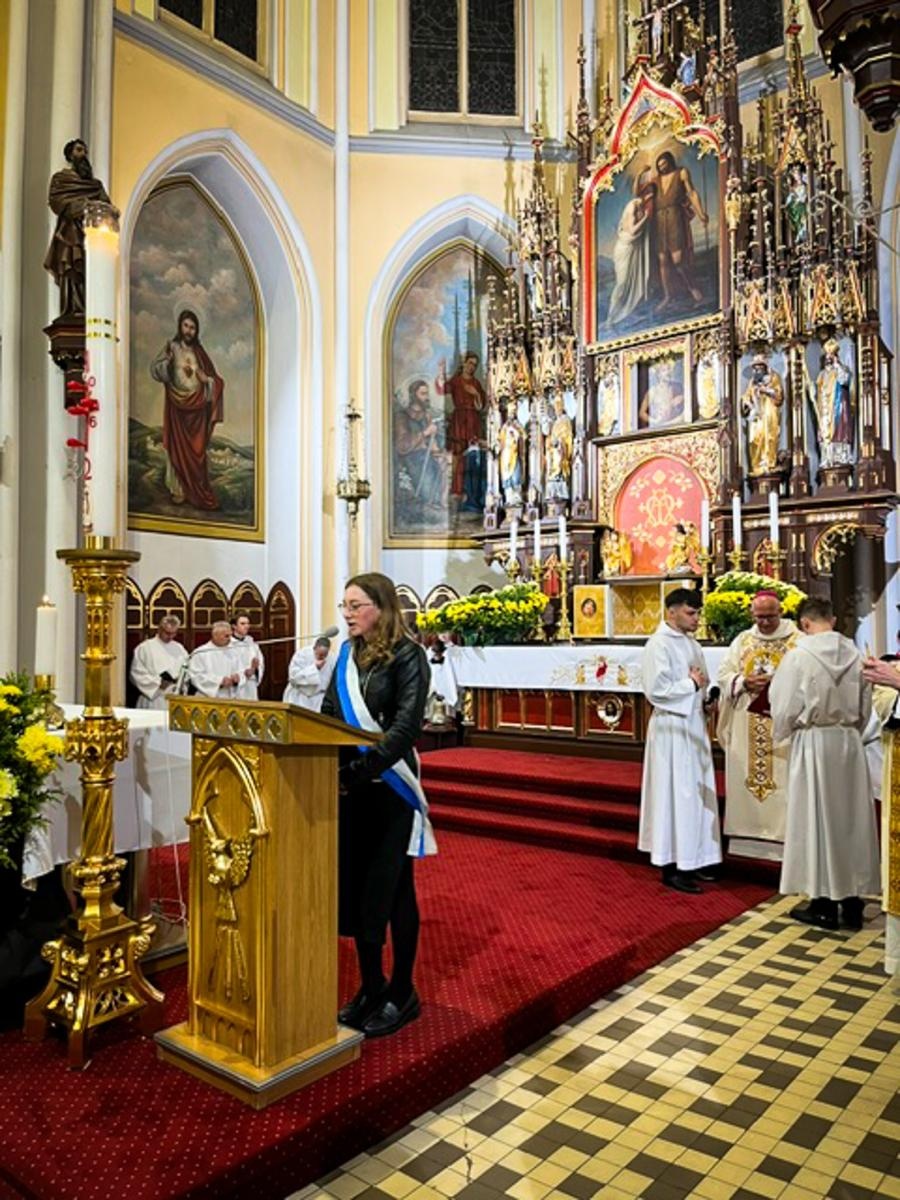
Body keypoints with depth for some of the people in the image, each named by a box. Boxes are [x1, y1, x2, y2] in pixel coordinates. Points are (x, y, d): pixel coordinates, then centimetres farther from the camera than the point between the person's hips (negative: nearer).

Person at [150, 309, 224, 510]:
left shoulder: (199, 351, 10)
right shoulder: (172, 346, 2)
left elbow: (214, 379, 13)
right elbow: (155, 369, -9)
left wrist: (206, 380, -9)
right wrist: (167, 361, -27)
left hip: (197, 406, 3)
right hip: (177, 405, -2)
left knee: (197, 448, 3)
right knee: (178, 447, -1)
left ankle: (196, 490, 10)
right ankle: (178, 490, 4)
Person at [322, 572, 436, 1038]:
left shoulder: (407, 655, -11)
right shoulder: (347, 654, 9)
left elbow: (406, 725, -19)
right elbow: (328, 714, 10)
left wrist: (363, 766, -28)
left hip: (390, 786, -6)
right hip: (348, 785, 6)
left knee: (391, 888, 4)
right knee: (353, 886, 12)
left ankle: (402, 992, 20)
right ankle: (371, 985, 29)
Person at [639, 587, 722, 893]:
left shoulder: (691, 643, 13)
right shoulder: (659, 644, -14)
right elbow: (656, 690, -21)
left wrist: (707, 698, 1)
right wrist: (691, 683, -13)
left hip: (694, 725, 9)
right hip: (672, 729, -9)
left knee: (698, 793, 14)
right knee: (676, 795, -3)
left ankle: (692, 859, 26)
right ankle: (671, 867, 8)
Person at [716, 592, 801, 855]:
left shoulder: (798, 641, 1)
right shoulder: (742, 640, 11)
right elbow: (723, 675, 8)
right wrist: (744, 683, -11)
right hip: (746, 727, 3)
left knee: (783, 780, -4)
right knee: (743, 777, 6)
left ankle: (783, 832, 5)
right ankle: (746, 832, 17)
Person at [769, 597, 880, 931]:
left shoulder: (798, 656, -14)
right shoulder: (855, 654, 0)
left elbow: (785, 708, -9)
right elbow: (865, 707, 8)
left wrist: (781, 735, 11)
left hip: (813, 743, -4)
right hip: (849, 741, 5)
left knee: (817, 820, 5)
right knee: (852, 818, 12)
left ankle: (825, 905, 13)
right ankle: (852, 902, 21)